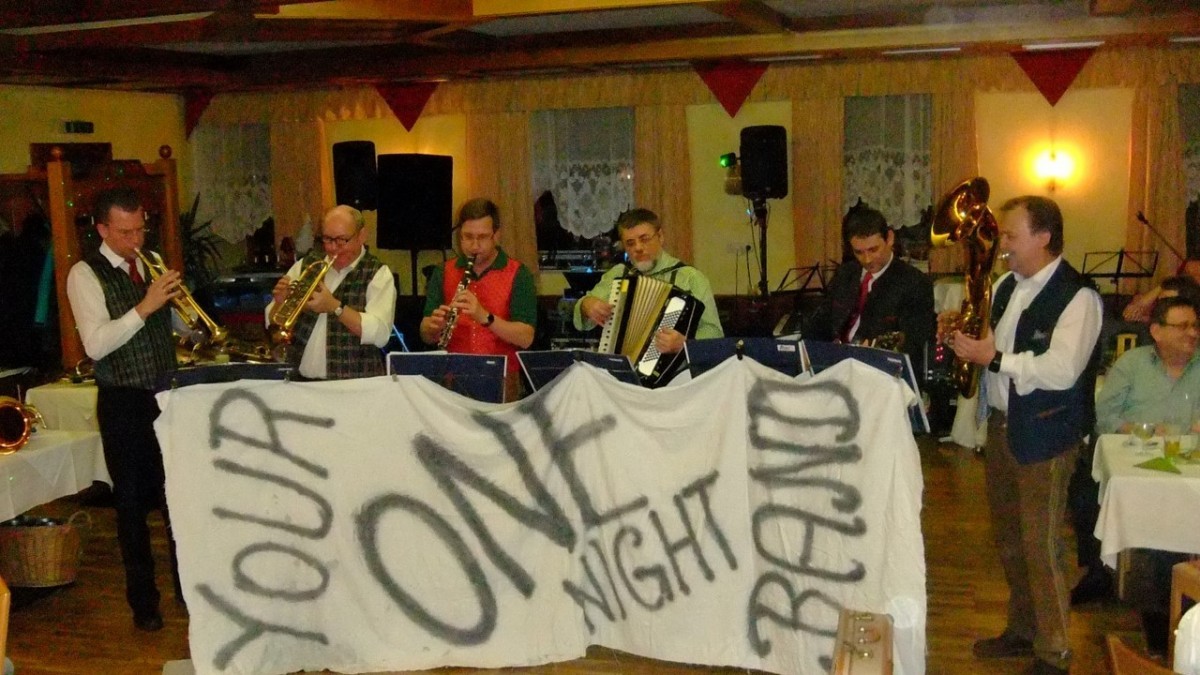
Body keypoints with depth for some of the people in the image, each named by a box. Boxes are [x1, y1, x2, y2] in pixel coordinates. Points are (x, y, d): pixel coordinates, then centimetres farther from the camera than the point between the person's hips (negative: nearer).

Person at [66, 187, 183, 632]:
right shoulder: (86, 274, -8)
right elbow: (95, 345, -19)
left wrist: (178, 300, -9)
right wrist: (144, 306, -25)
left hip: (168, 394, 5)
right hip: (124, 403, -4)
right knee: (133, 503, 7)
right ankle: (143, 599, 21)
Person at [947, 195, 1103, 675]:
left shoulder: (1076, 296, -16)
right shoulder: (1006, 286, 10)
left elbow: (1062, 369, -26)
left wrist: (994, 358, -24)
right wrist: (967, 338, -3)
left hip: (1045, 434, -8)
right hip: (1001, 425, 8)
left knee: (1040, 546, 0)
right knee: (1008, 539, 19)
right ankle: (1021, 630, 36)